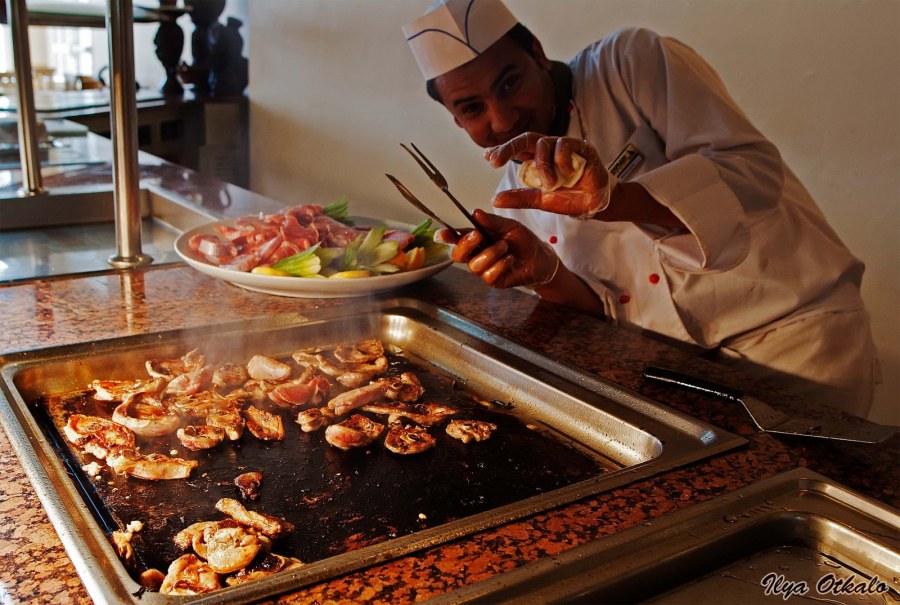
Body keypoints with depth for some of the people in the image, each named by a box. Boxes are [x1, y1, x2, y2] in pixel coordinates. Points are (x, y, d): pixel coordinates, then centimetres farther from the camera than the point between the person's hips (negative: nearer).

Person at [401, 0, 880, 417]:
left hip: (793, 332, -4)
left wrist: (613, 198, -35)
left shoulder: (632, 62, -9)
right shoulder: (516, 200, 4)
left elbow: (756, 171, -20)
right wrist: (544, 274, -19)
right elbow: (603, 314, 2)